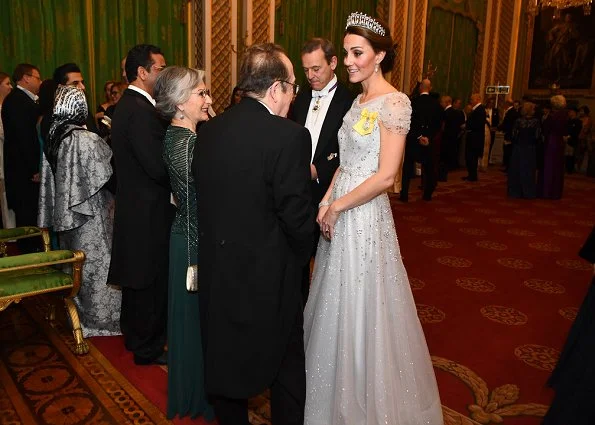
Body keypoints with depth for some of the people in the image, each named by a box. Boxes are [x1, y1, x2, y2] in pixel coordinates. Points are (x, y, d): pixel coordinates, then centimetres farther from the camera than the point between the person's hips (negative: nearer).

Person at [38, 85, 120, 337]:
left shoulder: (53, 138, 1)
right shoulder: (87, 140, -22)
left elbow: (51, 178, 8)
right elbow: (106, 179, -19)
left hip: (64, 212, 7)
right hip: (90, 215, -7)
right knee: (95, 263, 5)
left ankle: (78, 312, 34)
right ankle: (101, 318, 18)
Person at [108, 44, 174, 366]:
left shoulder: (128, 104, 11)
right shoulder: (141, 111, -21)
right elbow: (159, 167, -27)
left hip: (134, 204, 11)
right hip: (149, 209, -11)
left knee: (139, 276, 21)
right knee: (153, 279, 3)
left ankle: (134, 335, 38)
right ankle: (148, 348, 19)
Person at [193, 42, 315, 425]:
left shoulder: (209, 130, -1)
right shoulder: (290, 136, -20)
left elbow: (205, 196, 4)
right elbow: (298, 218, -19)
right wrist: (301, 259, 1)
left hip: (217, 270, 6)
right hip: (268, 275, -6)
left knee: (226, 358, 23)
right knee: (286, 365, 17)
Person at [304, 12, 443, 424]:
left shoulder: (394, 102, -15)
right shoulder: (359, 100, 11)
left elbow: (385, 176, -20)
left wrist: (337, 207, -14)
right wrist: (326, 202, -1)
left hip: (365, 216, -8)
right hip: (340, 212, 8)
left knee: (362, 308, 6)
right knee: (338, 307, 19)